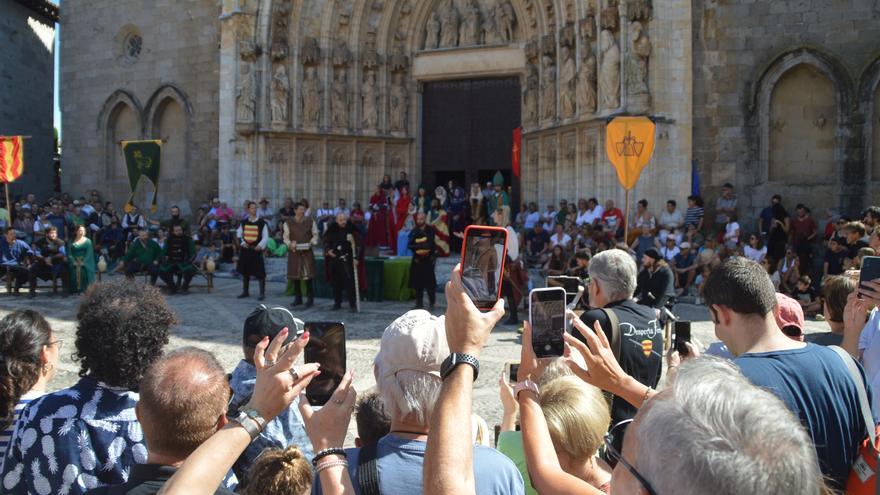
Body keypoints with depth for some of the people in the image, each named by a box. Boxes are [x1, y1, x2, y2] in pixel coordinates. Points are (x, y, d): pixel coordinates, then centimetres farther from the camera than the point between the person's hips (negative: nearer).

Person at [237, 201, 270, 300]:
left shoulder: (262, 223, -2)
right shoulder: (243, 223, 9)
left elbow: (265, 237, -3)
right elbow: (239, 235, 13)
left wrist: (260, 245, -19)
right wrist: (242, 243, -4)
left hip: (257, 250, -4)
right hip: (245, 250, 4)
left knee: (260, 273, -6)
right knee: (245, 272, 12)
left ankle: (262, 293, 0)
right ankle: (245, 292, 25)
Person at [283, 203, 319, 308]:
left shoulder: (310, 222, 6)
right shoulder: (288, 223, 4)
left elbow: (315, 234, 9)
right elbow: (286, 237, 4)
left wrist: (311, 243, -9)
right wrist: (290, 244, -14)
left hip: (307, 251, -1)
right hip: (294, 251, 1)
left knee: (309, 275, -6)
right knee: (295, 275, 5)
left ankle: (310, 299, 2)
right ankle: (298, 298, 17)